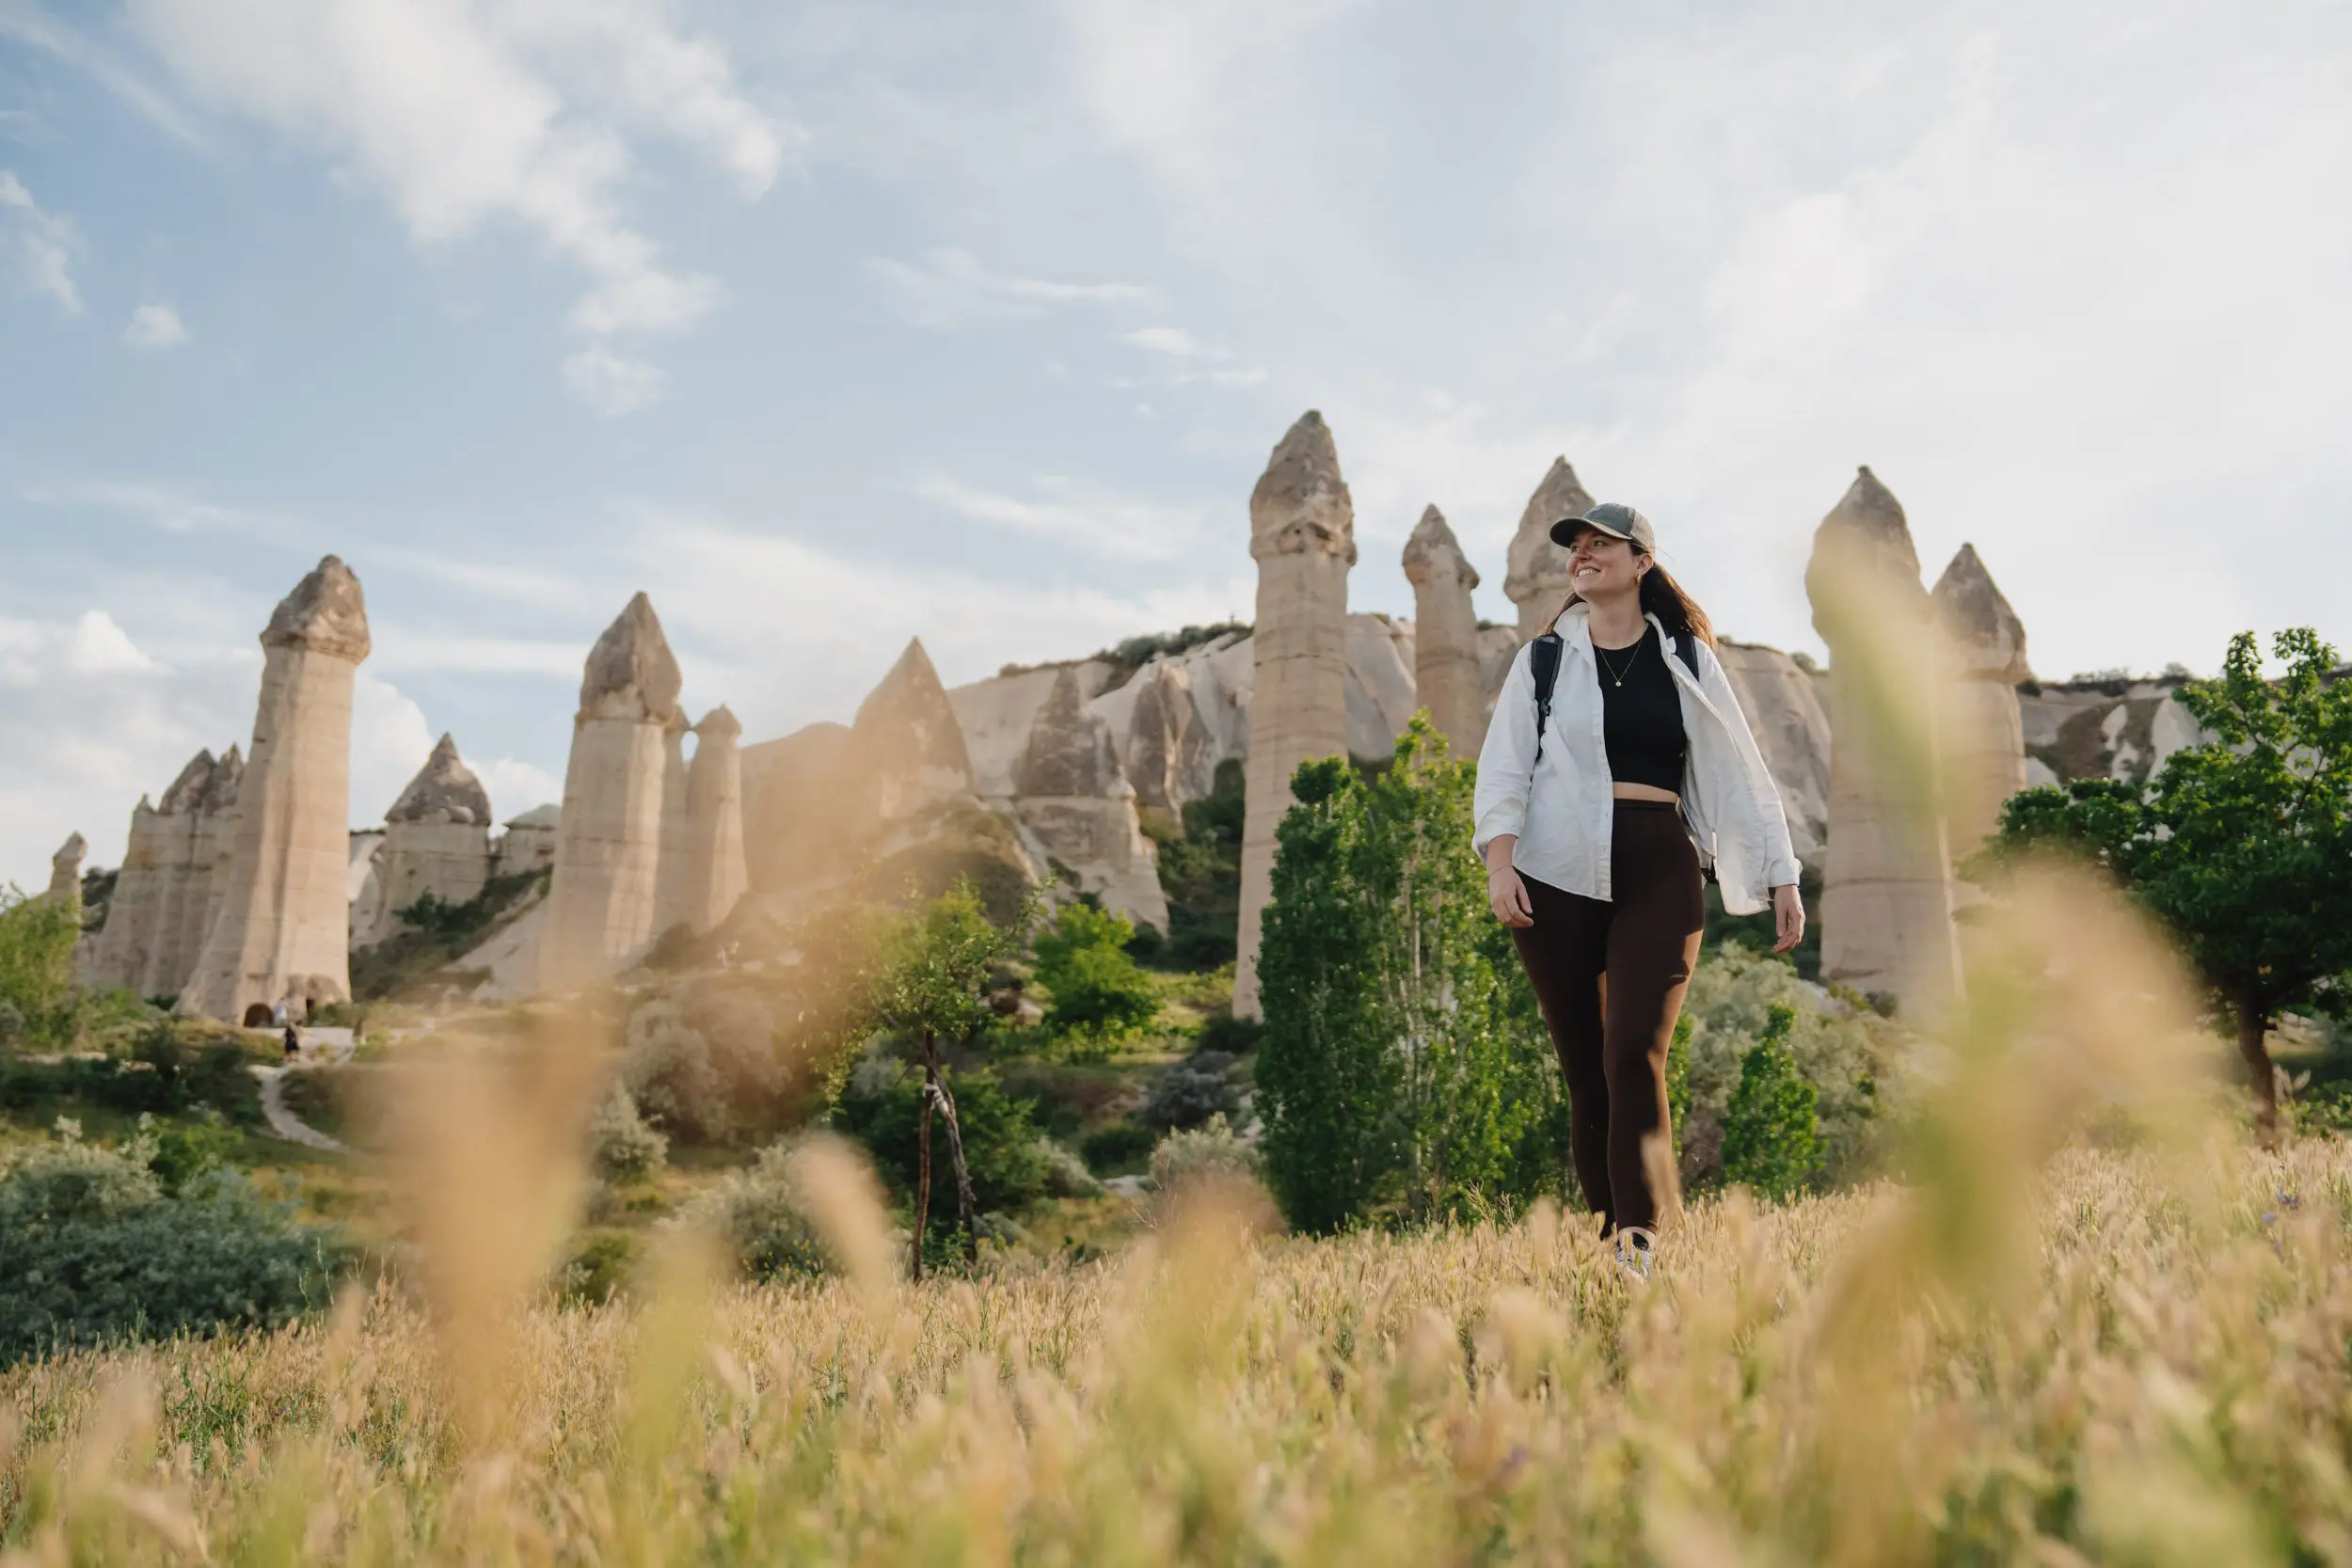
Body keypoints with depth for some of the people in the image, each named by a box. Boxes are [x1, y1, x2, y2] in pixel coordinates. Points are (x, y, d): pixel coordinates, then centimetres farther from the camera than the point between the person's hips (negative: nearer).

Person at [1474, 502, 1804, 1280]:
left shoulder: (1686, 658, 11)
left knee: (1635, 1053, -15)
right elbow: (1504, 766, 2)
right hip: (1558, 873, 1)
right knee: (1584, 1068, 4)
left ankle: (1640, 1242, -13)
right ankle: (1605, 1235, 17)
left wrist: (1781, 877, 7)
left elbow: (1738, 768, 11)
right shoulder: (1542, 660, 11)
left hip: (1659, 872, 0)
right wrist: (1500, 863, -12)